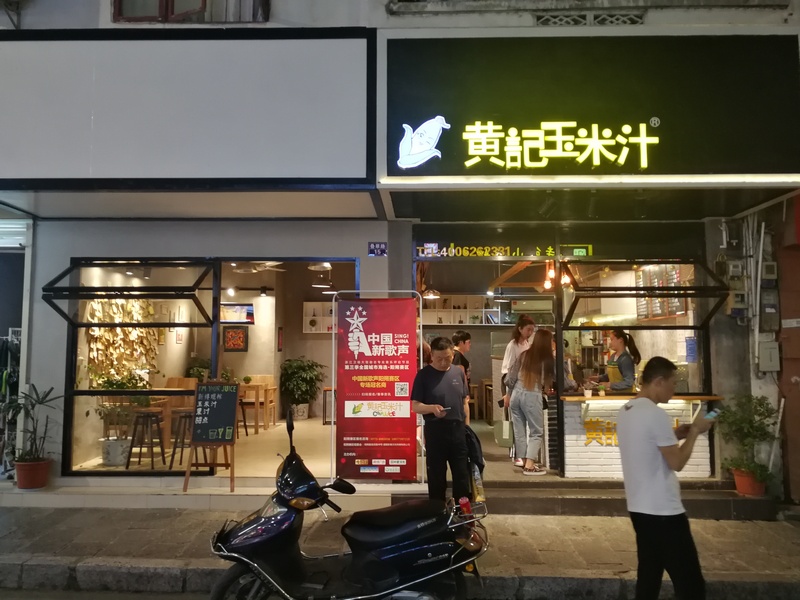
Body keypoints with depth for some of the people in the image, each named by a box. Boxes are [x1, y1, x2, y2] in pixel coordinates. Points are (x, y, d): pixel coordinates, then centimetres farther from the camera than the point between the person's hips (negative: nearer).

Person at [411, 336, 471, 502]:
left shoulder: (459, 372, 5)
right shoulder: (423, 375, -7)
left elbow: (464, 402, 13)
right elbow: (415, 406, -7)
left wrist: (467, 427, 9)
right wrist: (432, 408, -26)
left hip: (458, 429, 3)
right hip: (435, 430, -3)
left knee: (462, 473, 11)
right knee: (436, 475, 8)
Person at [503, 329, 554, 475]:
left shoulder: (524, 355, 8)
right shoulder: (548, 360, -2)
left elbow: (511, 378, 7)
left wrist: (508, 394, 20)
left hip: (516, 394, 5)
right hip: (532, 396, -5)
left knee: (519, 431, 12)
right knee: (536, 432, 7)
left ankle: (523, 461, 22)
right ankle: (529, 466, 2)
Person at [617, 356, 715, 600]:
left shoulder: (625, 412, 9)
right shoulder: (656, 414, -19)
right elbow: (676, 462, -15)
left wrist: (676, 434, 13)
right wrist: (694, 431, -3)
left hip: (639, 507, 9)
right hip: (663, 510, -9)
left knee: (648, 576, 15)